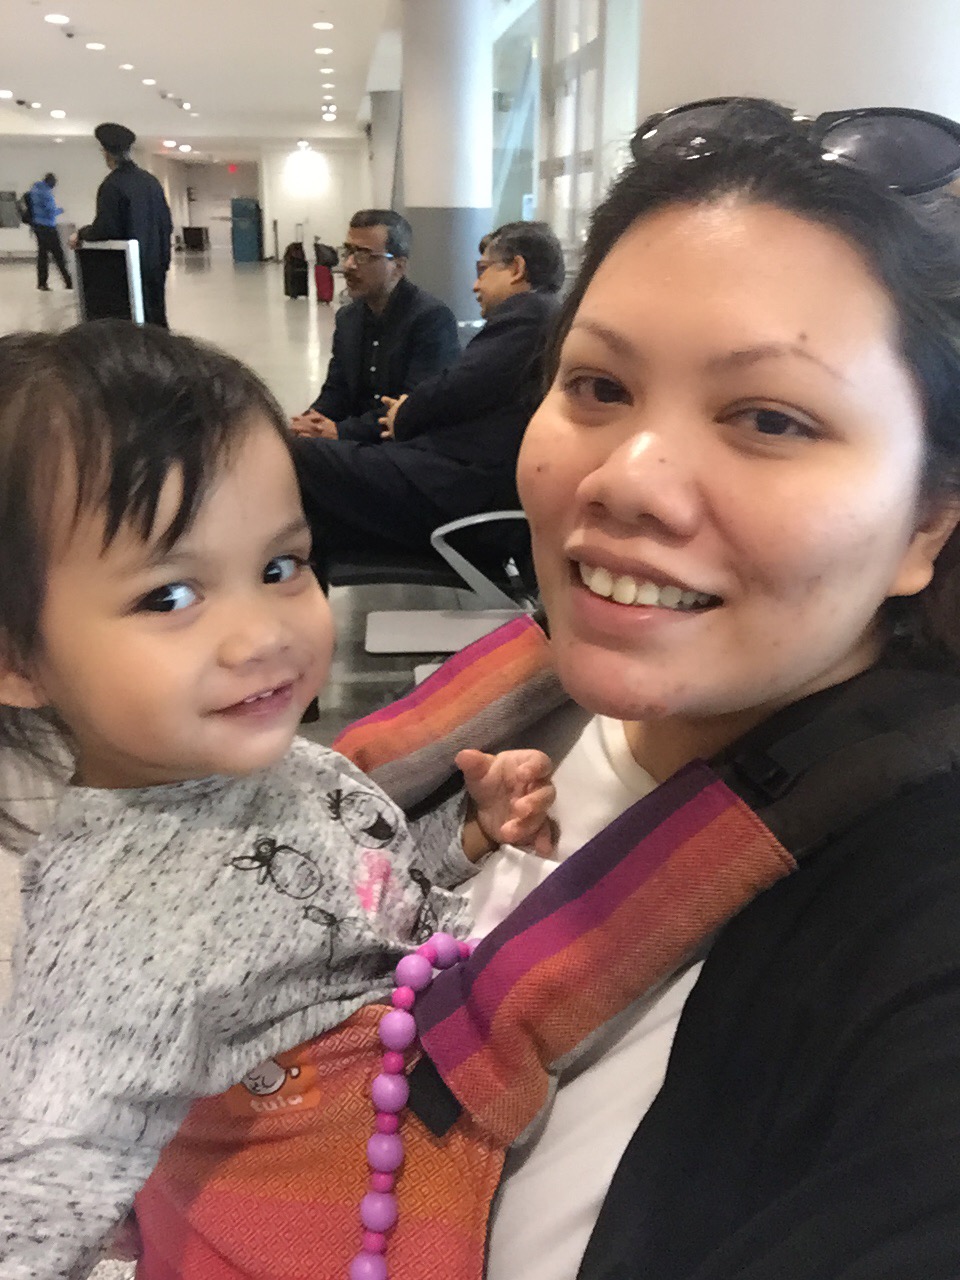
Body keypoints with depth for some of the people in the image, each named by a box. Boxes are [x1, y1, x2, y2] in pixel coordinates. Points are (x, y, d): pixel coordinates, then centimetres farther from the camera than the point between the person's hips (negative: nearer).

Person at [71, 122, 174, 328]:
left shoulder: (111, 185, -14)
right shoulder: (150, 180, 7)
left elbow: (104, 229, -16)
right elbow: (167, 223, 10)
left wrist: (80, 235, 2)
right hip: (156, 264, 6)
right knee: (156, 318, 13)